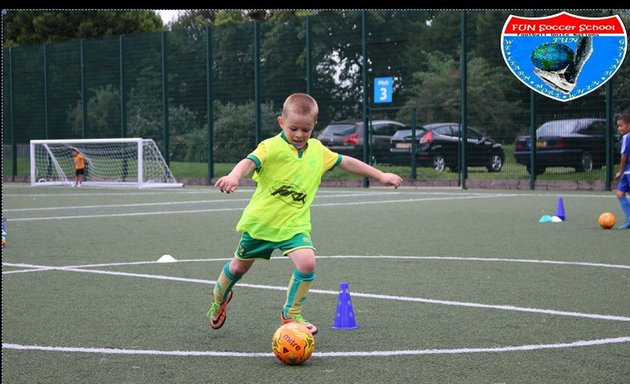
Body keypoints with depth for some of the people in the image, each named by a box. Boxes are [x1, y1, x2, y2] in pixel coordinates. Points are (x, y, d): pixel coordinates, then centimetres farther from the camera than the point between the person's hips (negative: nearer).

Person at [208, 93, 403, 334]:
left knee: (307, 262, -21)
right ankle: (220, 296, 48)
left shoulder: (317, 150, 2)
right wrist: (234, 176, -55)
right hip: (261, 221, -3)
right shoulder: (272, 147, -16)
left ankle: (291, 314, 1)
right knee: (240, 266, 15)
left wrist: (381, 176, 18)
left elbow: (345, 162, 15)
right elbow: (250, 161, -33)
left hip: (294, 224, 3)